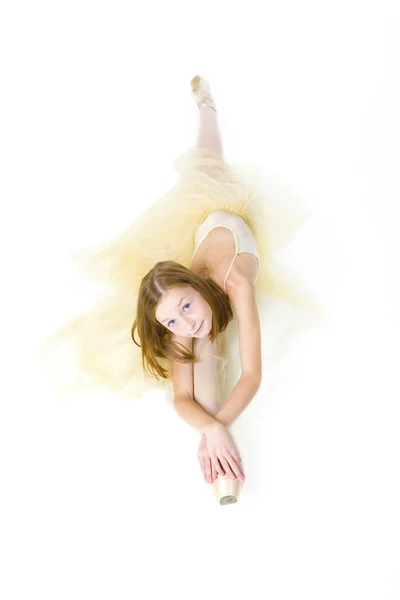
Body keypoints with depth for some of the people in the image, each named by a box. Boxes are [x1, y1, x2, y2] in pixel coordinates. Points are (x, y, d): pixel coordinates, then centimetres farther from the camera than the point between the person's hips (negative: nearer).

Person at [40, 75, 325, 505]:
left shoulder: (233, 281, -55)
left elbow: (252, 373, -53)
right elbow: (182, 397, -43)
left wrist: (215, 427, -62)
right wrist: (212, 428, -63)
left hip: (223, 215, 1)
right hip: (193, 230, -1)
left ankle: (204, 105, 50)